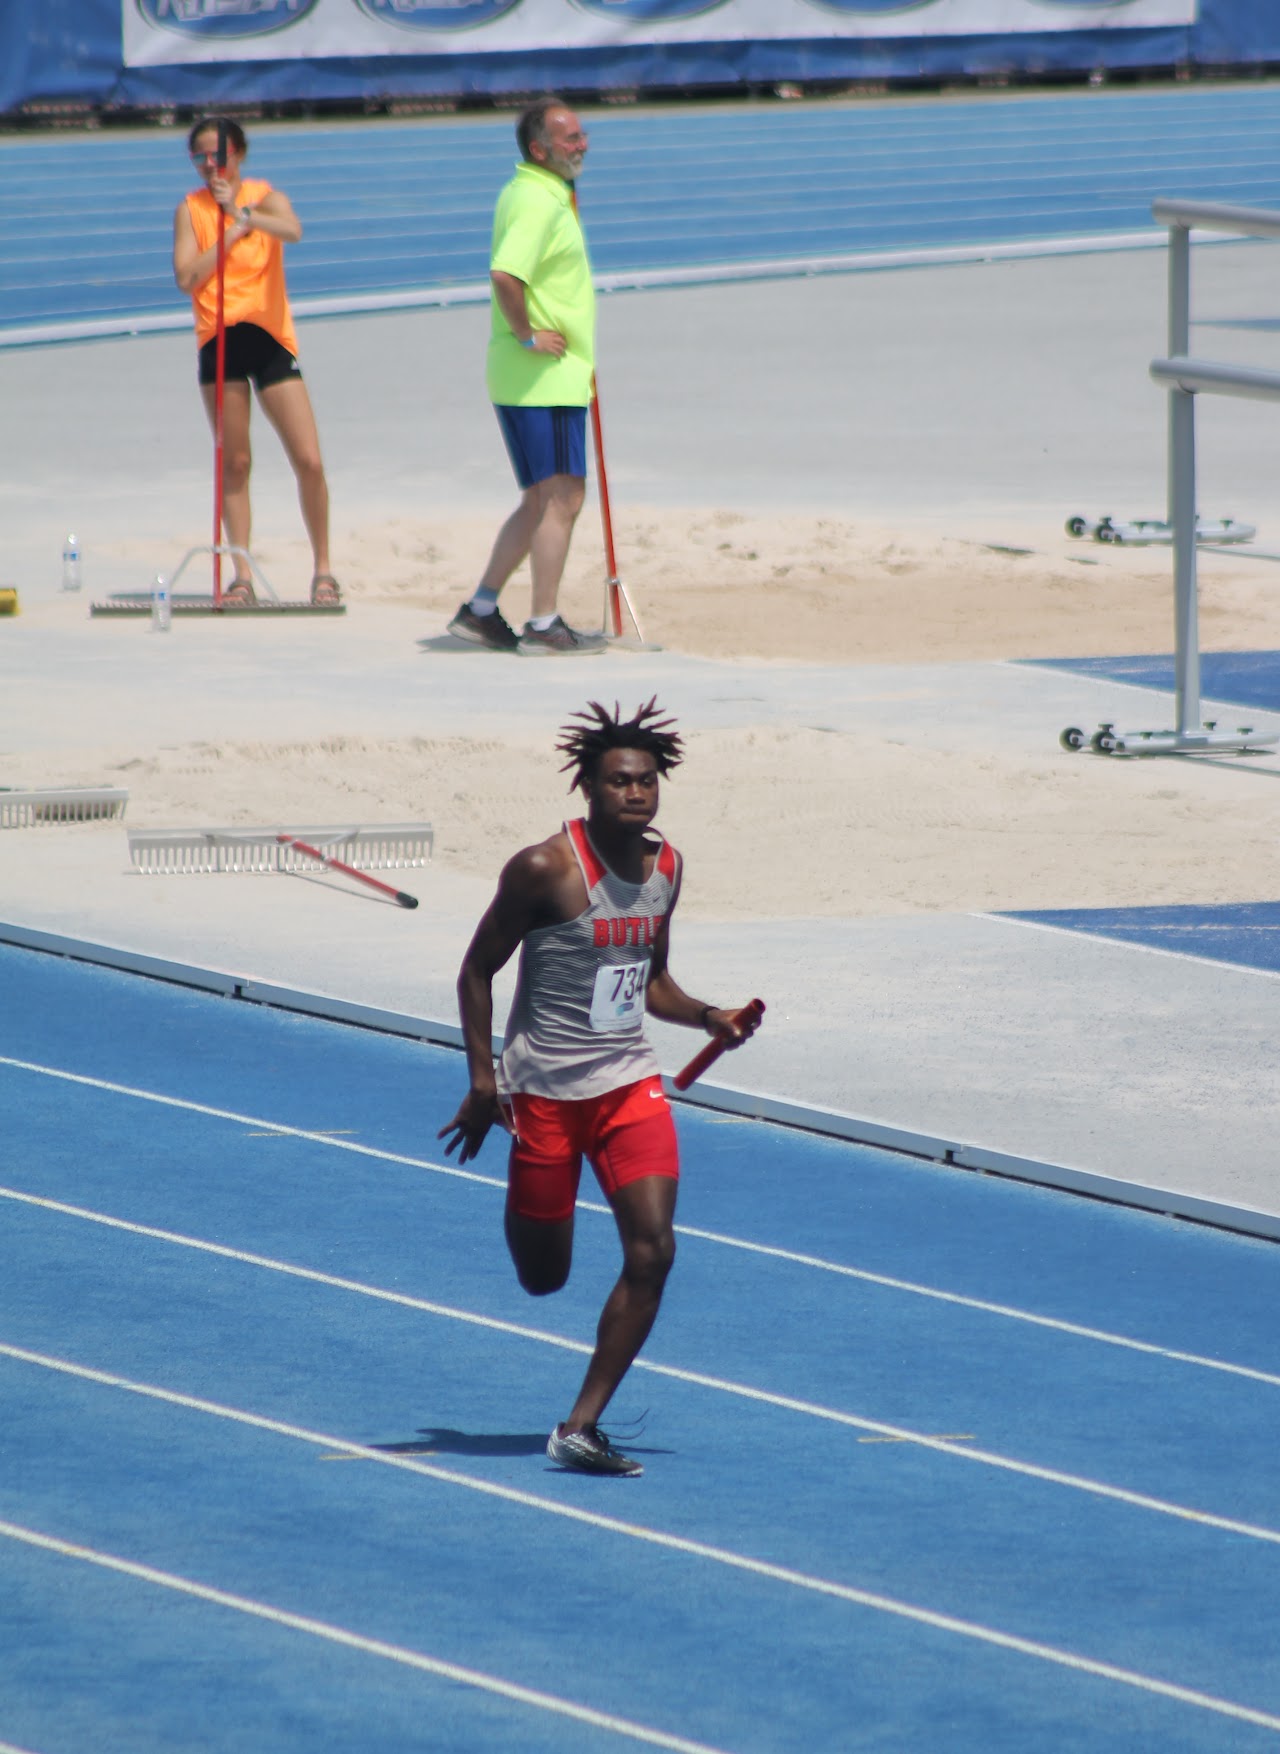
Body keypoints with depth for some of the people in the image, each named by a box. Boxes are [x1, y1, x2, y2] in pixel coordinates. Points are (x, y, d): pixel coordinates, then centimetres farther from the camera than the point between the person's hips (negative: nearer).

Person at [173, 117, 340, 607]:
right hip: (219, 340, 1)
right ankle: (243, 575, 7)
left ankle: (323, 568, 9)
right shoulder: (191, 209, 2)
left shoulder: (266, 197, 0)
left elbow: (292, 231, -23)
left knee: (309, 461, -5)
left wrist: (242, 211, -38)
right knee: (234, 464, 2)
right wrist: (234, 232, -16)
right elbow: (186, 276, -9)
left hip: (269, 336, -1)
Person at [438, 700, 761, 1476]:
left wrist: (707, 1016, 0)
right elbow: (478, 970, -7)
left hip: (630, 1083, 5)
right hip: (546, 1087, -4)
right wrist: (483, 1078, -12)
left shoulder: (666, 868, 4)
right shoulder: (546, 870, -14)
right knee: (543, 1277, 5)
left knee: (652, 1251, -13)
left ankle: (581, 1429, -6)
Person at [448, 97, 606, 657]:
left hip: (552, 375, 10)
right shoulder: (539, 203, -17)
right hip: (544, 378, -10)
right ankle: (543, 626, -3)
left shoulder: (524, 192, 16)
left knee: (541, 501, 16)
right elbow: (505, 274, -33)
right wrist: (526, 334, -22)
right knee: (561, 499, -6)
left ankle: (481, 611, 19)